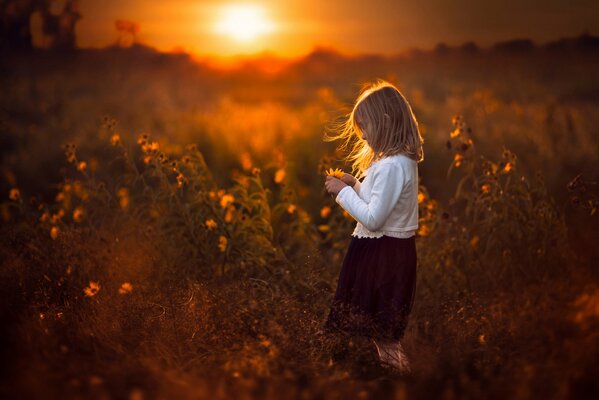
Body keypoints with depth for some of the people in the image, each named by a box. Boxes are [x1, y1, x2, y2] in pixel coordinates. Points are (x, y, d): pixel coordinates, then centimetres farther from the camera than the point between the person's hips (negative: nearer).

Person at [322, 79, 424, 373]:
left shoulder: (391, 166, -25)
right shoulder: (402, 159, 8)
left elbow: (373, 219, -26)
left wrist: (343, 191, -16)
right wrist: (356, 185, 5)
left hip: (383, 253, -10)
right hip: (388, 249, 10)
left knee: (381, 330, 3)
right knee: (380, 328, 20)